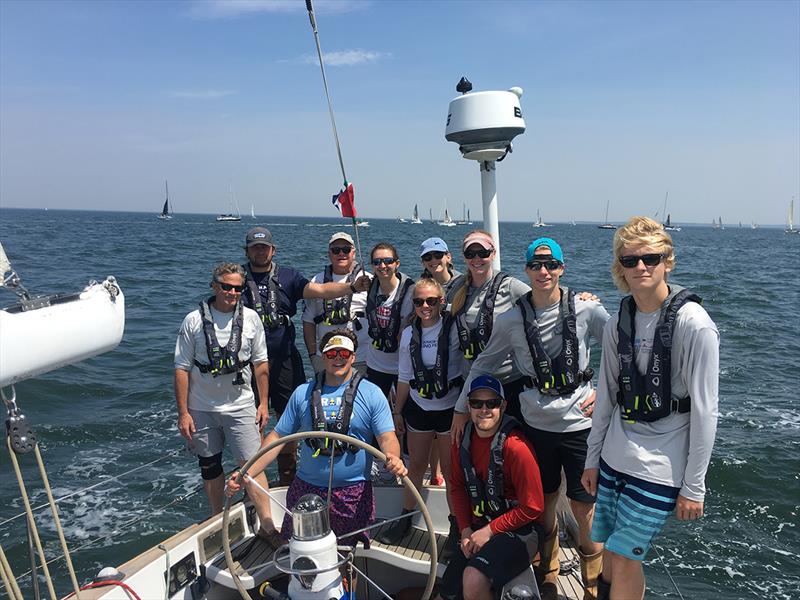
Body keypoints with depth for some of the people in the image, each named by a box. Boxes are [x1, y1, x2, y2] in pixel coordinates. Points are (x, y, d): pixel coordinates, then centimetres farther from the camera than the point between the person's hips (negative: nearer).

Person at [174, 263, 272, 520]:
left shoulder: (251, 318, -2)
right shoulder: (194, 320, -6)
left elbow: (260, 363, 5)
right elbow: (182, 369, -4)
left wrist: (263, 403, 3)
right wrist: (183, 413, -7)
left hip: (241, 406, 0)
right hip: (202, 409, 0)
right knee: (210, 465, 15)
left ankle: (266, 520, 9)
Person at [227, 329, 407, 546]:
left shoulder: (371, 394, -2)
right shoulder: (303, 393, 4)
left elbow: (387, 438, -8)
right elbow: (277, 437, 3)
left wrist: (393, 458, -31)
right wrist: (245, 474, -7)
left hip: (353, 493, -2)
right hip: (305, 488, 2)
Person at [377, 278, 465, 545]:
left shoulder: (453, 329, -10)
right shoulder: (409, 333, 2)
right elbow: (405, 377, 9)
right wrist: (398, 411, 11)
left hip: (449, 409, -3)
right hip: (418, 408, 4)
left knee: (450, 469, 5)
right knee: (416, 466, 15)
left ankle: (456, 523, 23)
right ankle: (405, 518, 31)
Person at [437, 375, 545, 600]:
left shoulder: (515, 447, -22)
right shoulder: (463, 440, -2)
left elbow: (532, 508, -18)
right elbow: (458, 487, 10)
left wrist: (489, 531, -14)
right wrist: (466, 530, -2)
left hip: (518, 531, -6)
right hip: (478, 530, 7)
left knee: (473, 580, -30)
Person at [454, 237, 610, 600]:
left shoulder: (586, 309, -9)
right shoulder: (511, 319, -4)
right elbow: (483, 365, 6)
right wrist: (461, 408, 7)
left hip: (579, 423, -2)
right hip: (536, 424, 2)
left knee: (583, 506, 7)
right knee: (545, 502, 17)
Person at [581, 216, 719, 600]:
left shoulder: (694, 324, -15)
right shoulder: (617, 323, 2)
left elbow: (705, 410, -13)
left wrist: (694, 486, -10)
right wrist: (592, 459, 11)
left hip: (660, 467, -5)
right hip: (614, 459, 5)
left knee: (624, 557, 1)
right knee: (611, 551, 13)